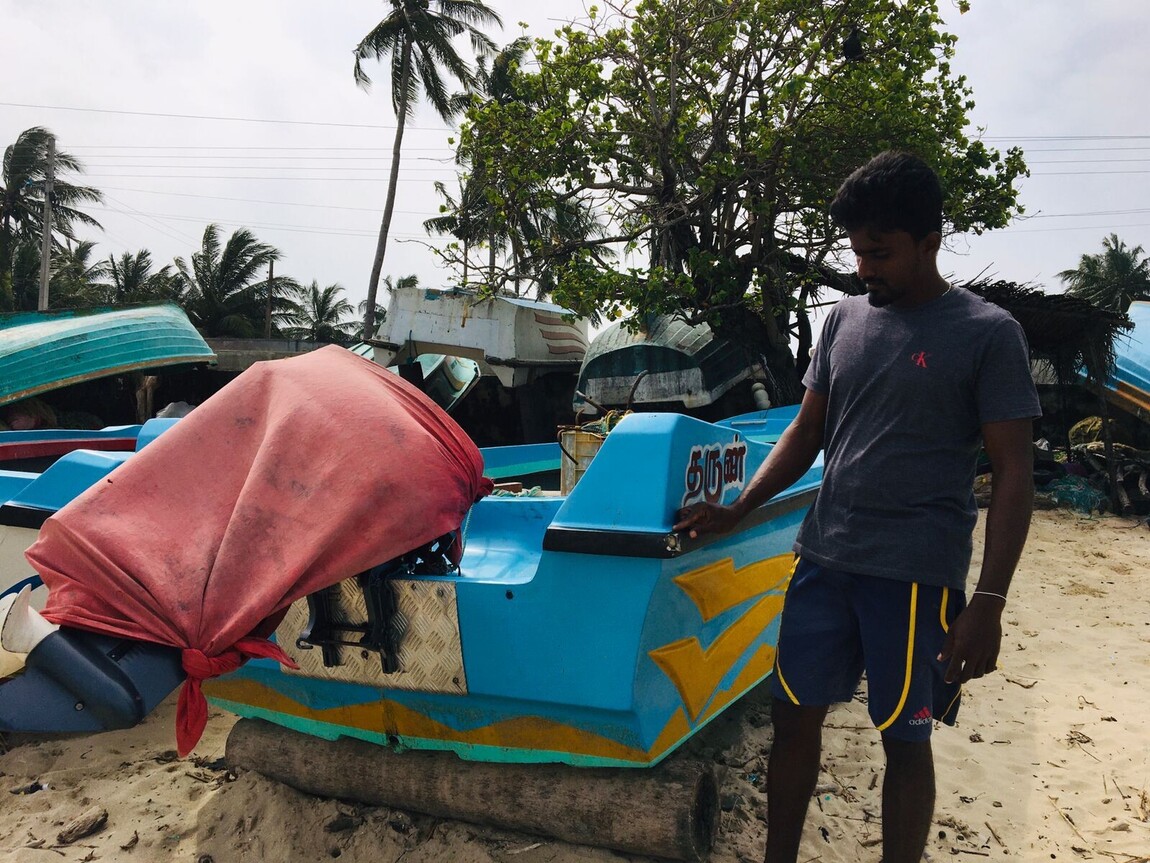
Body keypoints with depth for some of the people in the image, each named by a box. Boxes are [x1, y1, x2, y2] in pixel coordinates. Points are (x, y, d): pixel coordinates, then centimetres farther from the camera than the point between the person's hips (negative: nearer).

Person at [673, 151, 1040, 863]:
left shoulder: (988, 334, -5)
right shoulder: (845, 320, 9)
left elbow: (1014, 475, -7)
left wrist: (989, 602, -13)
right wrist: (737, 510, 2)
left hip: (916, 575, -4)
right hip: (824, 560, 5)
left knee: (906, 739, 8)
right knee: (794, 717, 12)